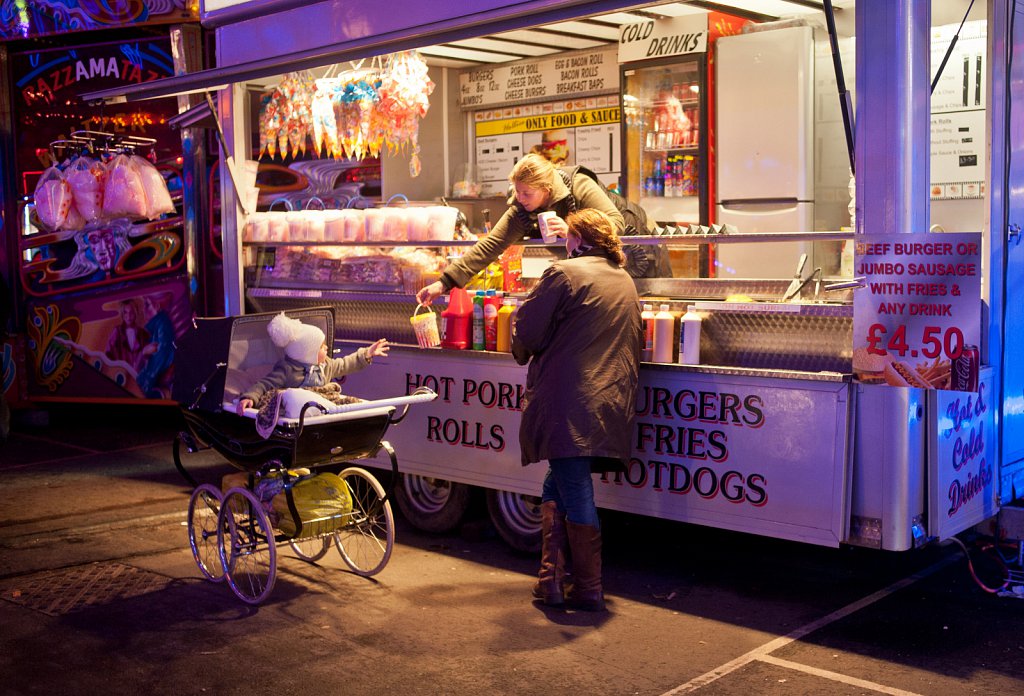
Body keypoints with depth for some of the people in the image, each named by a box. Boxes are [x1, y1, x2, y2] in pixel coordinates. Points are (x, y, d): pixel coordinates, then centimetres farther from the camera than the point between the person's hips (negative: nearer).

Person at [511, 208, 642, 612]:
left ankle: (588, 591, 6)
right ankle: (552, 580, 19)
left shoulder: (564, 273, -8)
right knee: (556, 487, 18)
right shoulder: (625, 282, 16)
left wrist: (525, 356, 14)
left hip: (569, 404, -7)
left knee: (575, 495, -1)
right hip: (612, 407, 8)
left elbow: (527, 332, -9)